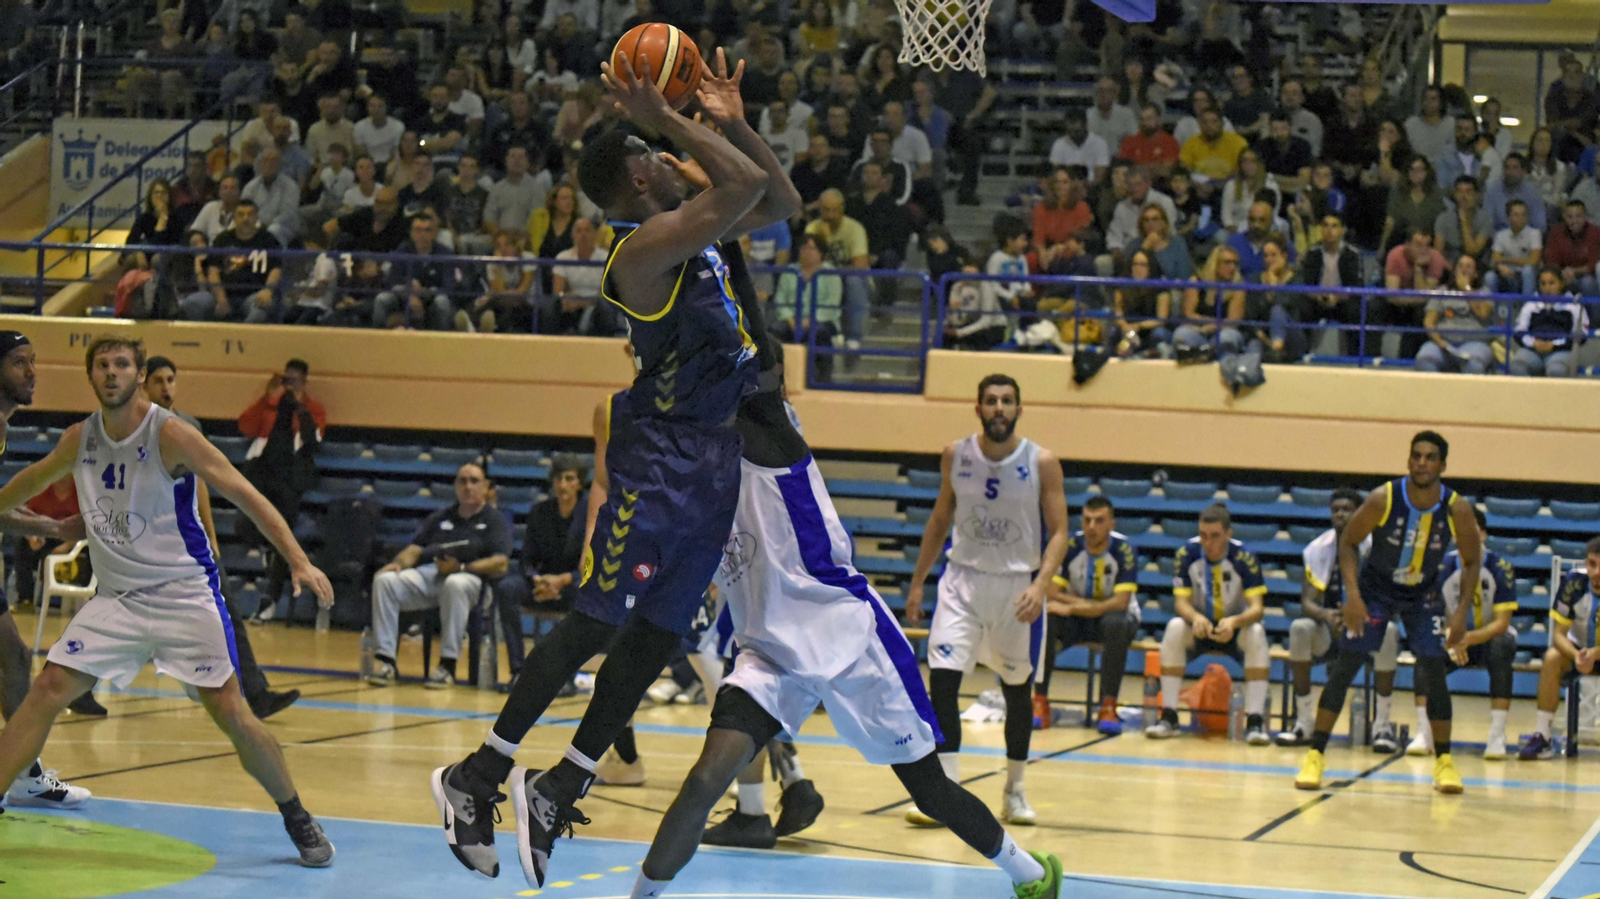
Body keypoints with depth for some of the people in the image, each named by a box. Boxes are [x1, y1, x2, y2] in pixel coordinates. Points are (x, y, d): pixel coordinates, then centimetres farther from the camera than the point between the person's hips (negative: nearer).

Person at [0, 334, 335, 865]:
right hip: (116, 598, 4)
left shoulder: (170, 434, -14)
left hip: (185, 595, -4)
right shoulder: (80, 439, 2)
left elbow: (245, 495, -17)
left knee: (230, 713, -7)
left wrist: (298, 561, -26)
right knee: (48, 691, -10)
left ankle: (297, 819, 12)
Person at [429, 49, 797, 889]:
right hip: (659, 454, -9)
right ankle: (476, 776, 2)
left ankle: (558, 789, 13)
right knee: (593, 623, -6)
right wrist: (670, 120, -20)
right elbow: (747, 188, -27)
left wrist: (731, 123, 11)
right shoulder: (644, 247, -17)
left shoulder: (690, 226, 12)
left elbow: (780, 202, 23)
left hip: (713, 457, 9)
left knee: (655, 636, 7)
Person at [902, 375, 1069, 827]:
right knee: (942, 678, -14)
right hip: (964, 578, 1)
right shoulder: (956, 456, -1)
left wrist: (1040, 585, -24)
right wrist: (917, 582, 10)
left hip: (1018, 586, -1)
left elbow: (1059, 532, -9)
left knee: (1017, 688, 10)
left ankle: (1014, 789, 26)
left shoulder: (1042, 463, -9)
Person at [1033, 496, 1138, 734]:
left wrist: (1072, 608, -28)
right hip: (1076, 619, 2)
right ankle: (1040, 702, -25)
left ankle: (1108, 708, -32)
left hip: (1111, 616, -2)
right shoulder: (1070, 547, -12)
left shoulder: (1123, 550, -18)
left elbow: (1120, 602, -24)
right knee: (1046, 620, -29)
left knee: (1116, 623, -36)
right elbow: (1051, 594, -12)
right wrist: (1086, 604, -25)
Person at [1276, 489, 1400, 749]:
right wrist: (1325, 615, -34)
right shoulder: (1317, 549, -3)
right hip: (1330, 631, 2)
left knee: (1388, 631, -35)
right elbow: (1307, 602, -10)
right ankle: (1304, 722, -21)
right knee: (1300, 628, -29)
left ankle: (1382, 724, -25)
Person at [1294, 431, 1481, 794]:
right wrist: (1352, 595, -21)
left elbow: (1472, 561, -5)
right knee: (1344, 667, -8)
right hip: (1375, 589, -1)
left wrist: (1462, 611, -16)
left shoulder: (1457, 509, -20)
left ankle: (1444, 761, 6)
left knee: (1434, 673, -8)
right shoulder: (1383, 499, -24)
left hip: (1423, 595, 1)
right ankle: (1314, 756, -2)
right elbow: (1349, 542, -10)